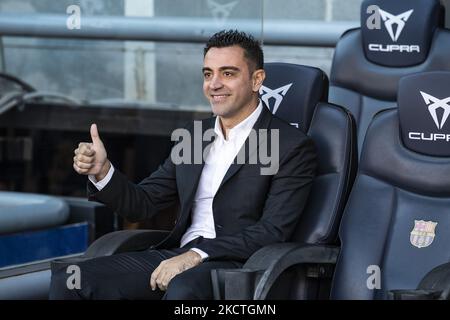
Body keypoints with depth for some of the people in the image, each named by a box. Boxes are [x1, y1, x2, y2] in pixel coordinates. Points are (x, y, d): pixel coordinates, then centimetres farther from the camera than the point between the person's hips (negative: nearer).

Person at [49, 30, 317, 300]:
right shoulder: (193, 136, 19)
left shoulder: (294, 147, -2)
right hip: (177, 255, 6)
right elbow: (142, 204, 20)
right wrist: (102, 170, 0)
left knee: (183, 289, -41)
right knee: (68, 282, -14)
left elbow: (272, 232, -12)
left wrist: (196, 256, -20)